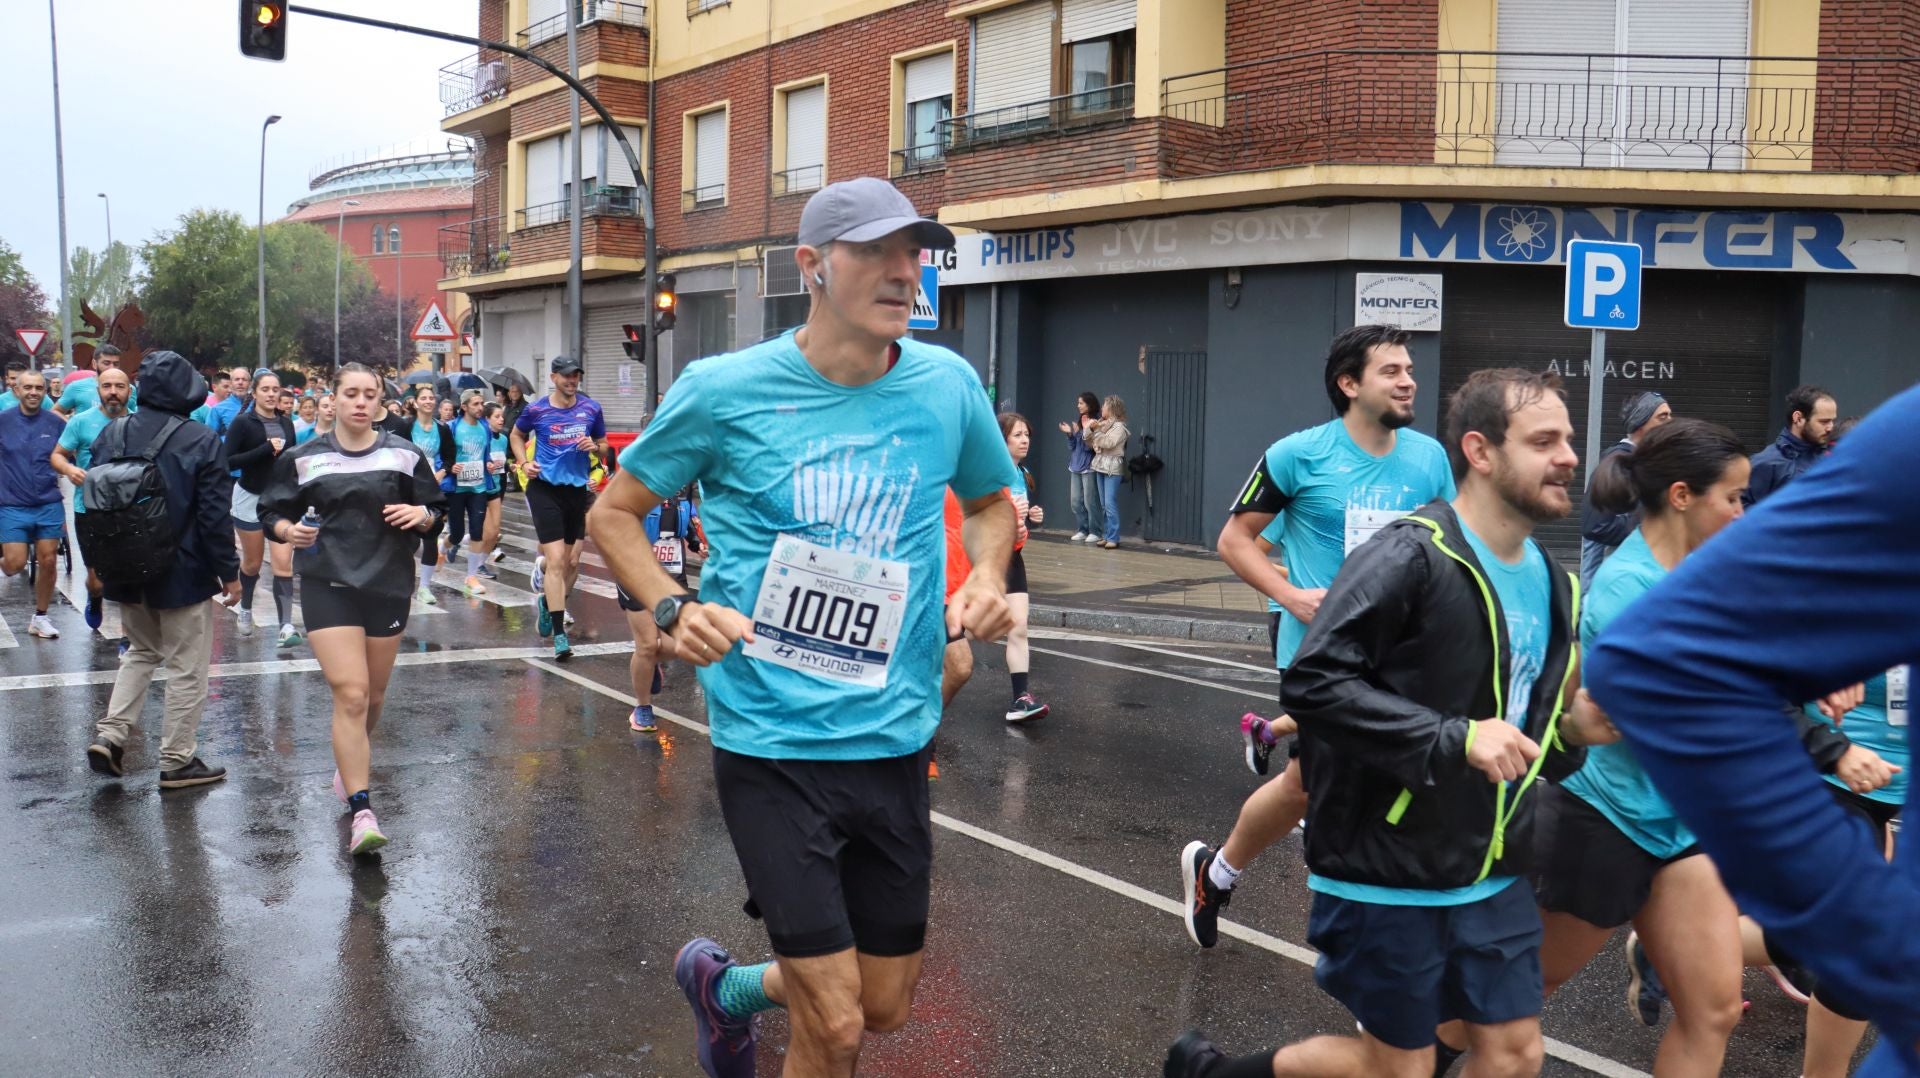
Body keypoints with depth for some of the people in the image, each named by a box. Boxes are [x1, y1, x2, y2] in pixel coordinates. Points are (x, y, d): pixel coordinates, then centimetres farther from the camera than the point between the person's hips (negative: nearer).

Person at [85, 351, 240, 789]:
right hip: (183, 573, -5)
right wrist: (229, 572, -7)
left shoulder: (111, 434, 1)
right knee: (186, 667, 5)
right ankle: (177, 761, 10)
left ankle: (110, 734, 12)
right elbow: (215, 516, -15)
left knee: (141, 652, 25)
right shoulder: (202, 441, -15)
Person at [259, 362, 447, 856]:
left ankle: (351, 763, 45)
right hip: (328, 586, -2)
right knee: (350, 694, -14)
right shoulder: (303, 458, 3)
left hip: (388, 586, 2)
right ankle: (362, 813, -12)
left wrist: (422, 514, -14)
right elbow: (272, 512, 7)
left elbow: (437, 510, 9)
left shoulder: (405, 454, 5)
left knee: (373, 696, 14)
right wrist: (290, 530, -14)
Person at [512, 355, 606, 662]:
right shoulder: (537, 410, -2)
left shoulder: (591, 408, 3)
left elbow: (603, 445, 13)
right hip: (545, 488, -4)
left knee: (572, 562, 9)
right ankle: (559, 634, -11)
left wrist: (594, 446, -9)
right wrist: (525, 462, 0)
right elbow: (517, 435, 16)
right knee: (556, 560, -12)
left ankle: (549, 602, 40)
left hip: (577, 489, 4)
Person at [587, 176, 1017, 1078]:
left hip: (896, 739, 4)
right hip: (771, 741, -4)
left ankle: (727, 985, 45)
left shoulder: (948, 385, 0)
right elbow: (614, 511, 3)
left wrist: (988, 576, -2)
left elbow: (991, 498, 18)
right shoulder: (724, 391, -9)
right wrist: (673, 611, -14)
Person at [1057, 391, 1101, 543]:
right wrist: (1069, 434, 0)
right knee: (1076, 501, 8)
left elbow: (1090, 446, -14)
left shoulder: (1095, 423, -9)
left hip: (1089, 467, -8)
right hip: (1075, 466, 8)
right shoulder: (1077, 421, 12)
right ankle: (1082, 530, 16)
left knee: (1090, 502, -6)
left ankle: (1094, 532, -1)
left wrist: (1084, 431, -23)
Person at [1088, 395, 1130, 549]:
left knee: (1110, 504, -11)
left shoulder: (1119, 426, -8)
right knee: (1103, 505, 10)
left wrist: (1096, 431, -13)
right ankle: (1106, 535, 16)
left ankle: (1113, 538, -10)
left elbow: (1109, 443, -21)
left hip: (1112, 468, -8)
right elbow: (1088, 439, 14)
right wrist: (1090, 428, -3)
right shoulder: (1101, 424, 14)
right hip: (1101, 467, 8)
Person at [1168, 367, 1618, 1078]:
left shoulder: (1551, 584, 8)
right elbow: (1312, 684, -26)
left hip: (1492, 876, 8)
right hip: (1387, 873, -8)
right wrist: (1454, 738, -29)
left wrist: (1571, 732, -2)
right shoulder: (1410, 556, -19)